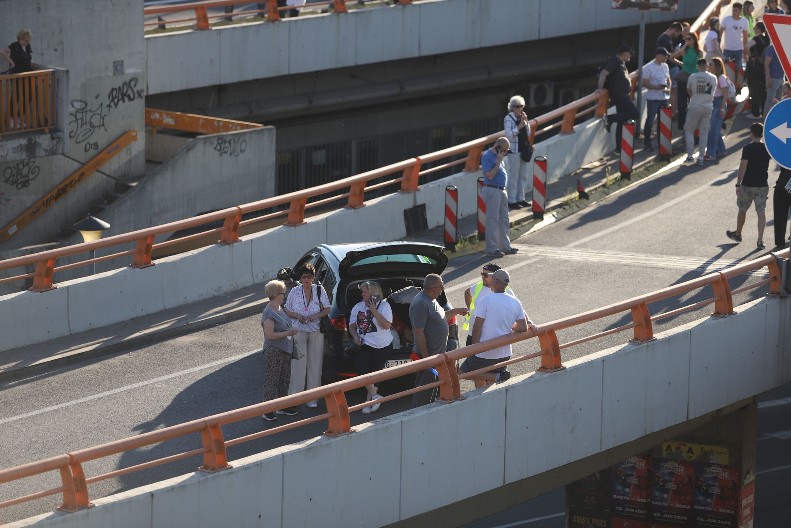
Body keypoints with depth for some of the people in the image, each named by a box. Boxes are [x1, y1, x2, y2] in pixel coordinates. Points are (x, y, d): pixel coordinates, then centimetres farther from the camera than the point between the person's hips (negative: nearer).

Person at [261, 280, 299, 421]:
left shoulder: (279, 309, 11)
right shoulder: (269, 313, -19)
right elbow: (269, 335, -25)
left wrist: (291, 332, 10)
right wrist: (288, 333, -21)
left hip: (285, 351, 10)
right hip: (274, 352, -10)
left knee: (284, 379, 17)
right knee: (271, 381, -5)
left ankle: (283, 406, 29)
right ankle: (267, 411, -2)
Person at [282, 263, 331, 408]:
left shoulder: (319, 290, -1)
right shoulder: (295, 292, -1)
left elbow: (327, 309, 4)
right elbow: (286, 310, 6)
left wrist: (316, 316, -15)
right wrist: (297, 316, -14)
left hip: (316, 332, 1)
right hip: (299, 331, -1)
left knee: (314, 364, 4)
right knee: (298, 364, -5)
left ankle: (312, 399, 11)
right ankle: (294, 395, 2)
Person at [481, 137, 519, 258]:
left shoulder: (498, 156, 15)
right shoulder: (487, 156, -13)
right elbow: (490, 175, -21)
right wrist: (498, 161, -18)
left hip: (501, 190, 10)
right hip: (492, 190, -10)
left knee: (504, 220, 14)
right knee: (492, 220, -7)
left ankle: (505, 246, 23)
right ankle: (491, 249, -5)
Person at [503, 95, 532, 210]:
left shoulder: (521, 118, 10)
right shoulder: (508, 119, -10)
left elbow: (528, 134, 13)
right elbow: (508, 135, -19)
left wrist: (526, 122, -1)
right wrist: (519, 126, -22)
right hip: (514, 151, -7)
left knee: (523, 176, 13)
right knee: (513, 177, -5)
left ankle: (521, 198, 22)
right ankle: (512, 201, -1)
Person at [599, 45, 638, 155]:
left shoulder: (621, 63, 16)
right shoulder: (613, 62, -14)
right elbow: (603, 73, -24)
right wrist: (600, 89, -27)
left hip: (623, 95, 10)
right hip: (618, 95, -10)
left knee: (621, 122, 10)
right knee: (634, 113, -17)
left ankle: (618, 149, 13)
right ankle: (609, 118, -13)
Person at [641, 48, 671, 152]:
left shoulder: (665, 66, 10)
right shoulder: (648, 67, -10)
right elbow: (645, 83, -13)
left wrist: (668, 88, -1)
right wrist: (656, 87, -27)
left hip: (664, 97, 6)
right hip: (653, 98, -6)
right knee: (650, 120, -2)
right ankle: (647, 143, 6)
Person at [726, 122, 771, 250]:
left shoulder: (748, 149, -13)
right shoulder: (767, 148, 0)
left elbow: (743, 167, -16)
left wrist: (738, 184, -14)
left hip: (748, 185, -3)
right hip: (763, 185, 3)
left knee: (742, 210, 16)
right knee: (761, 212, 1)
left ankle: (737, 234, 33)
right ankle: (760, 240, -6)